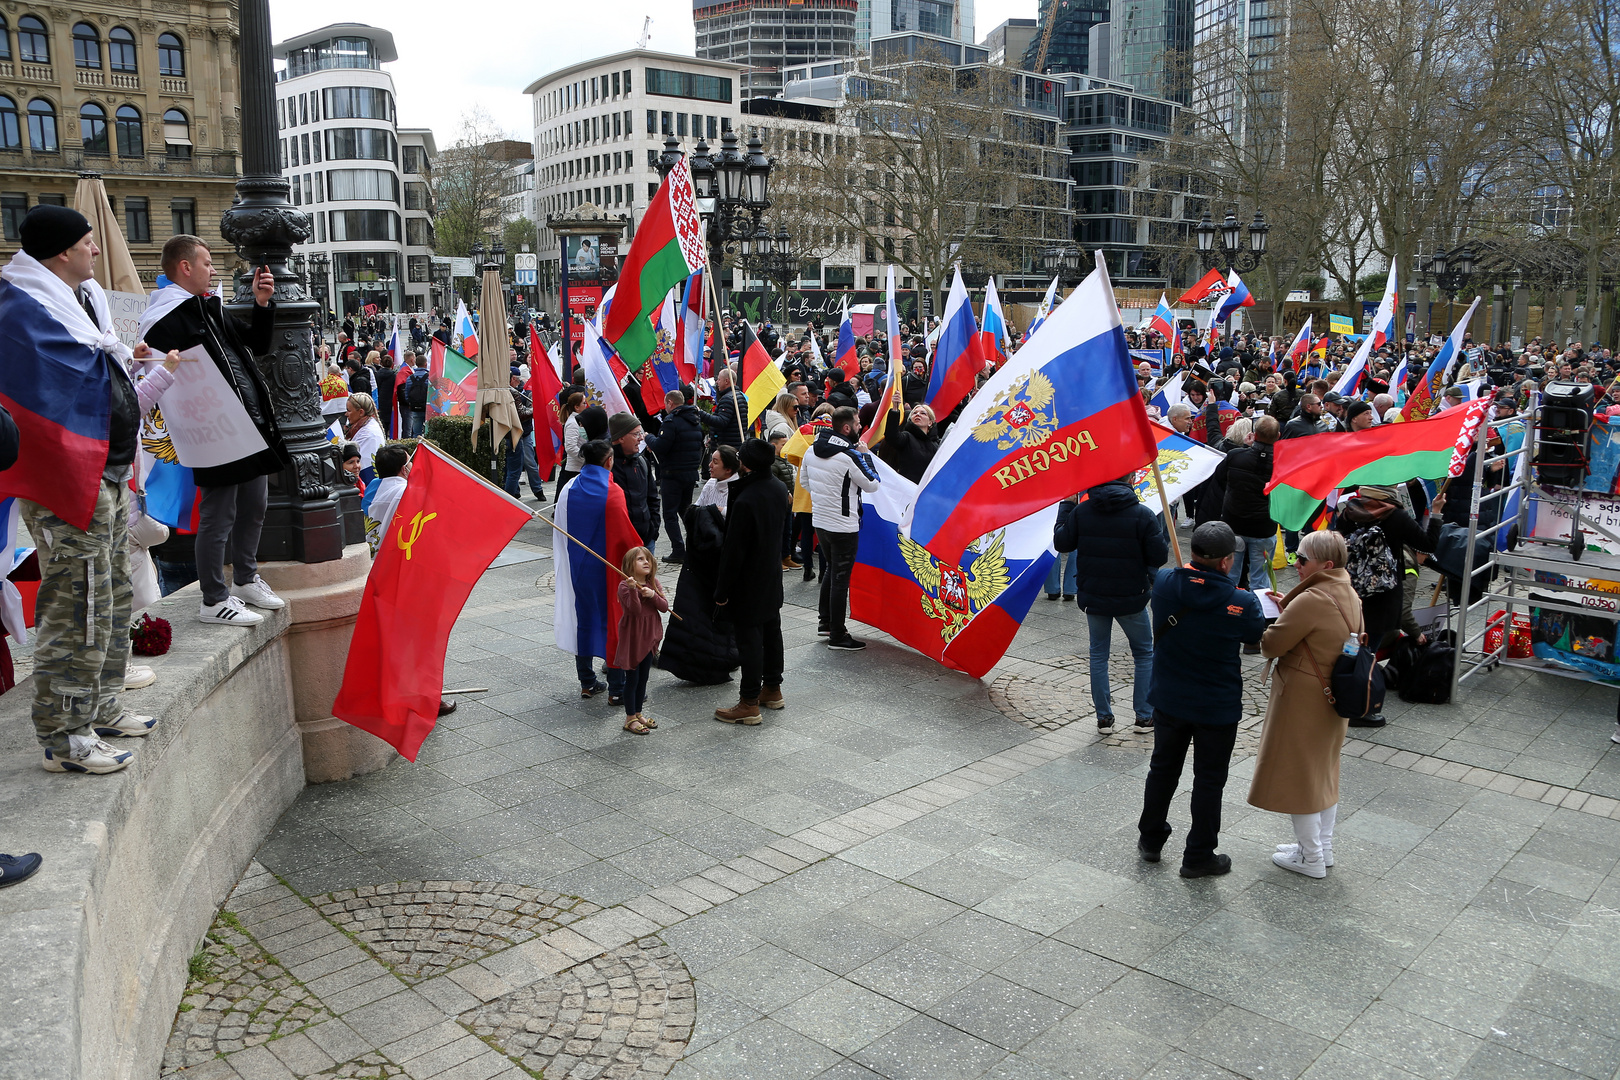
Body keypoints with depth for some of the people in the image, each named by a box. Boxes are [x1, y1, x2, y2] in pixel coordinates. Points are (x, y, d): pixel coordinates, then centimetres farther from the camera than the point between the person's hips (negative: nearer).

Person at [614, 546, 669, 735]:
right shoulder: (625, 586, -15)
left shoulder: (653, 583, 5)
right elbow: (635, 610, -26)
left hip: (649, 636, 7)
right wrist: (633, 590, -40)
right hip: (632, 637, -6)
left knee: (643, 677, 15)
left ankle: (638, 713, 28)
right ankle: (630, 718, 9)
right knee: (632, 678, 0)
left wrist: (653, 595, -20)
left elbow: (665, 607, -3)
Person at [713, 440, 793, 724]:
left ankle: (749, 703, 6)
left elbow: (733, 550, -23)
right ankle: (772, 689, 33)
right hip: (772, 578, 8)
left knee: (749, 639, -1)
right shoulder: (779, 488, -2)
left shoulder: (745, 501, -27)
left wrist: (722, 591, -16)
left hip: (748, 583, -8)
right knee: (771, 631, 19)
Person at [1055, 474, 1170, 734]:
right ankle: (1145, 716, 18)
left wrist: (1065, 506, 13)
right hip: (1131, 598, -2)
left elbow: (1061, 543, 3)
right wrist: (1165, 530, 8)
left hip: (1093, 596, 2)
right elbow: (1159, 556, -11)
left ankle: (1104, 717, 17)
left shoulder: (1081, 511, -6)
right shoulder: (1143, 515, -13)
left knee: (1098, 654, 16)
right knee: (1145, 653, 16)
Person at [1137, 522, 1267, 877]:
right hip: (1217, 708, -3)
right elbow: (1258, 636, -3)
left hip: (1168, 700, 4)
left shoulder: (1164, 582, -14)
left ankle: (1150, 839, 36)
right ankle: (1198, 857, 24)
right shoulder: (1241, 603, -23)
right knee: (1209, 781, 12)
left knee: (1163, 768, 21)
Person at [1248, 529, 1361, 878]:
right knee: (1323, 771, 21)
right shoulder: (1348, 594, 3)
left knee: (1298, 774, 6)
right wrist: (1288, 608, 4)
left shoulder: (1311, 601, -27)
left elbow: (1271, 645, -21)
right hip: (1333, 699, 9)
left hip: (1303, 700, -9)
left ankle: (1311, 858, 17)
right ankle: (1322, 847, 34)